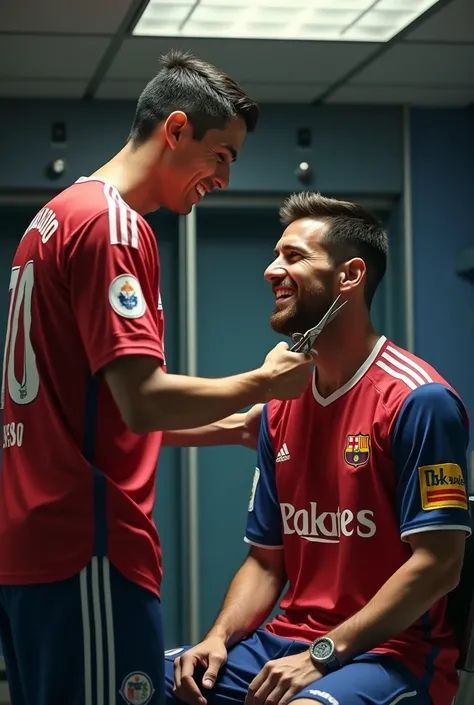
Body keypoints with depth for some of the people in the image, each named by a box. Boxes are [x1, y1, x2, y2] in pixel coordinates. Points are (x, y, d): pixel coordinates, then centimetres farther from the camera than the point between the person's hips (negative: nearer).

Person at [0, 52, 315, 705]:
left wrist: (227, 427, 23)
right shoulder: (112, 224, -12)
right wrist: (264, 382, -5)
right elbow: (144, 401, -20)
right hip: (87, 551, -10)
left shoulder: (56, 215, 19)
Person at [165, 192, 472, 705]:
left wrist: (322, 655, -18)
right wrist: (219, 638, -3)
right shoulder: (280, 407, 12)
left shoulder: (418, 399, -10)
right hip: (284, 642, 7)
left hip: (389, 653, -7)